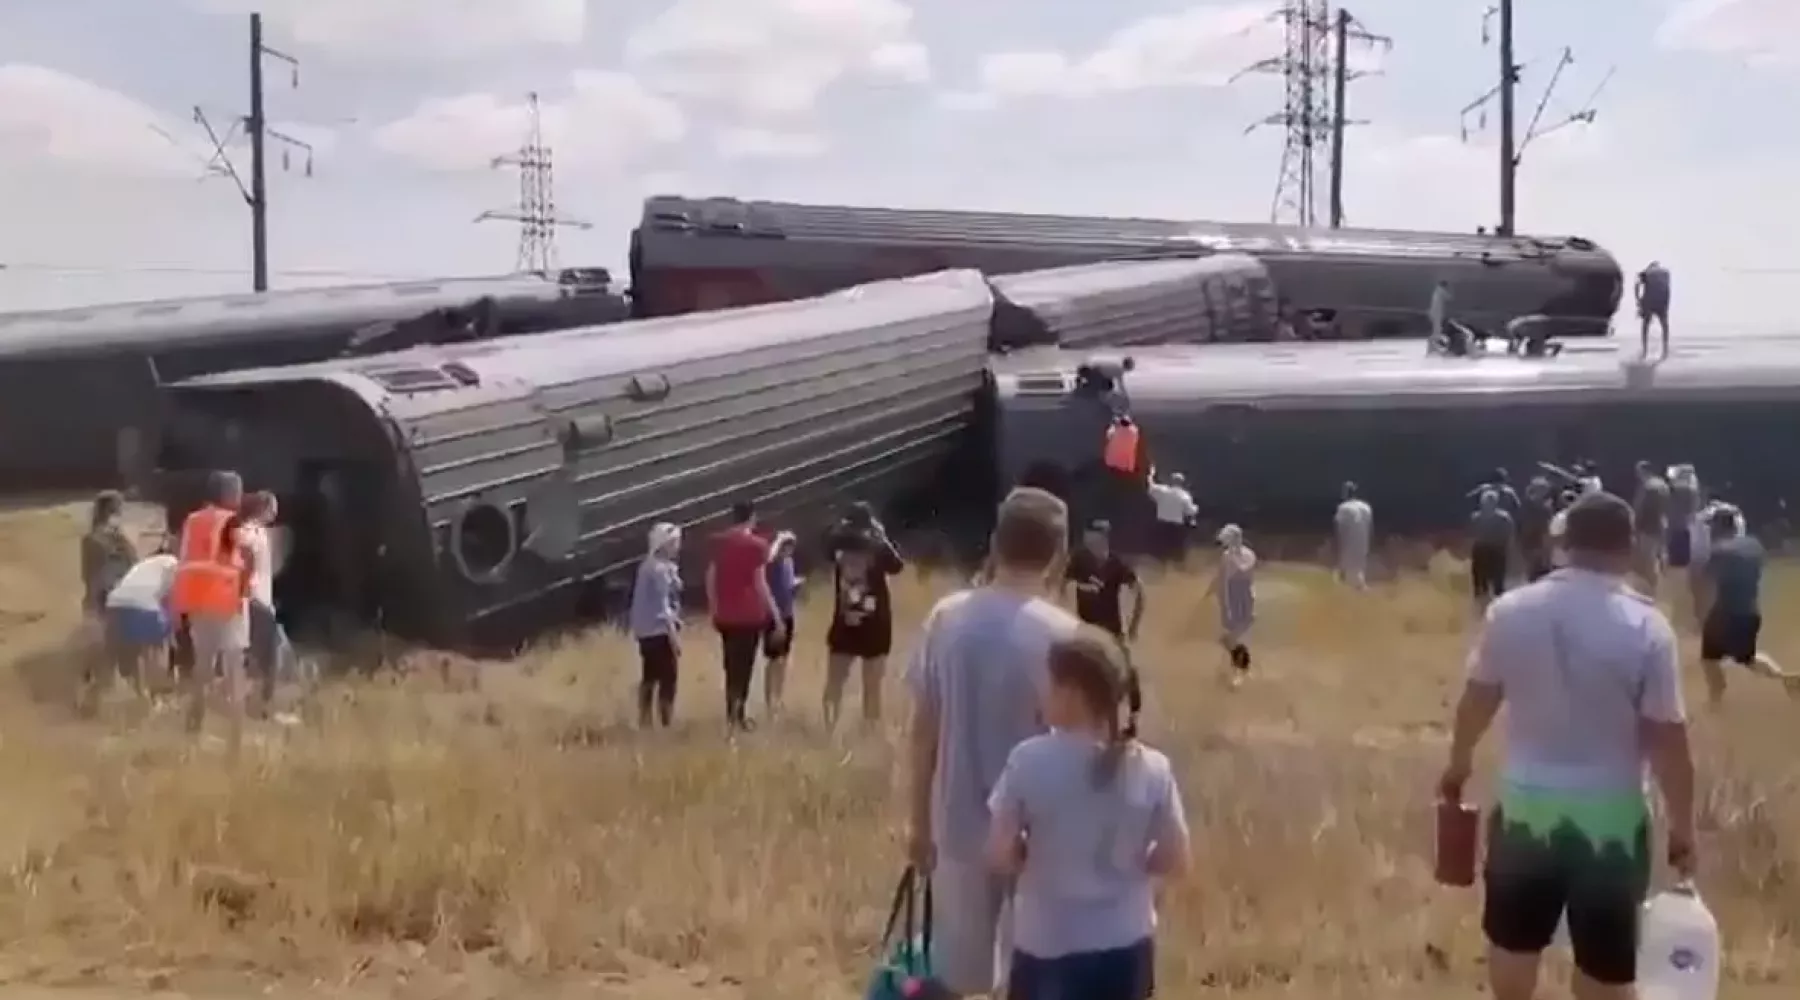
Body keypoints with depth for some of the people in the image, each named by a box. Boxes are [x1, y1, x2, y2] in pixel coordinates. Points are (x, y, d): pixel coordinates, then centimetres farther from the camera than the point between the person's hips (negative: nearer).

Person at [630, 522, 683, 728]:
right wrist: (673, 633, -21)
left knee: (649, 678, 17)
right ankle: (667, 725, -10)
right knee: (668, 679, -8)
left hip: (647, 630, 10)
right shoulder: (661, 568, -16)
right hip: (660, 630, -10)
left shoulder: (649, 565, 13)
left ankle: (645, 724, 24)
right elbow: (663, 605, -20)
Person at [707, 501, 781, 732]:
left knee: (731, 665, 15)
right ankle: (739, 714, -1)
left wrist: (715, 608, 18)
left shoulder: (719, 542, 6)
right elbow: (760, 583, -13)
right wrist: (776, 615, -8)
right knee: (744, 665, 3)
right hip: (749, 615, -5)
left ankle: (732, 713, 19)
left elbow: (710, 578, 8)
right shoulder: (757, 545, -10)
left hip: (725, 615, 5)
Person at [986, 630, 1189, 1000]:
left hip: (1047, 944, -2)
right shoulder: (1151, 769, -10)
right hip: (1125, 944, 2)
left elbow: (1000, 855, -11)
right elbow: (1177, 861, -4)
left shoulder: (1029, 761, -16)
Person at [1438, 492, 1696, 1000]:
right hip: (1609, 814, -3)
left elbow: (1477, 700, 6)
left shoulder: (1511, 610, -6)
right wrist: (1682, 825, 0)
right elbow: (1667, 739, -13)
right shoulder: (1646, 627, -15)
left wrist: (1459, 762, 24)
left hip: (1526, 801, 3)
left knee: (1514, 938, 23)